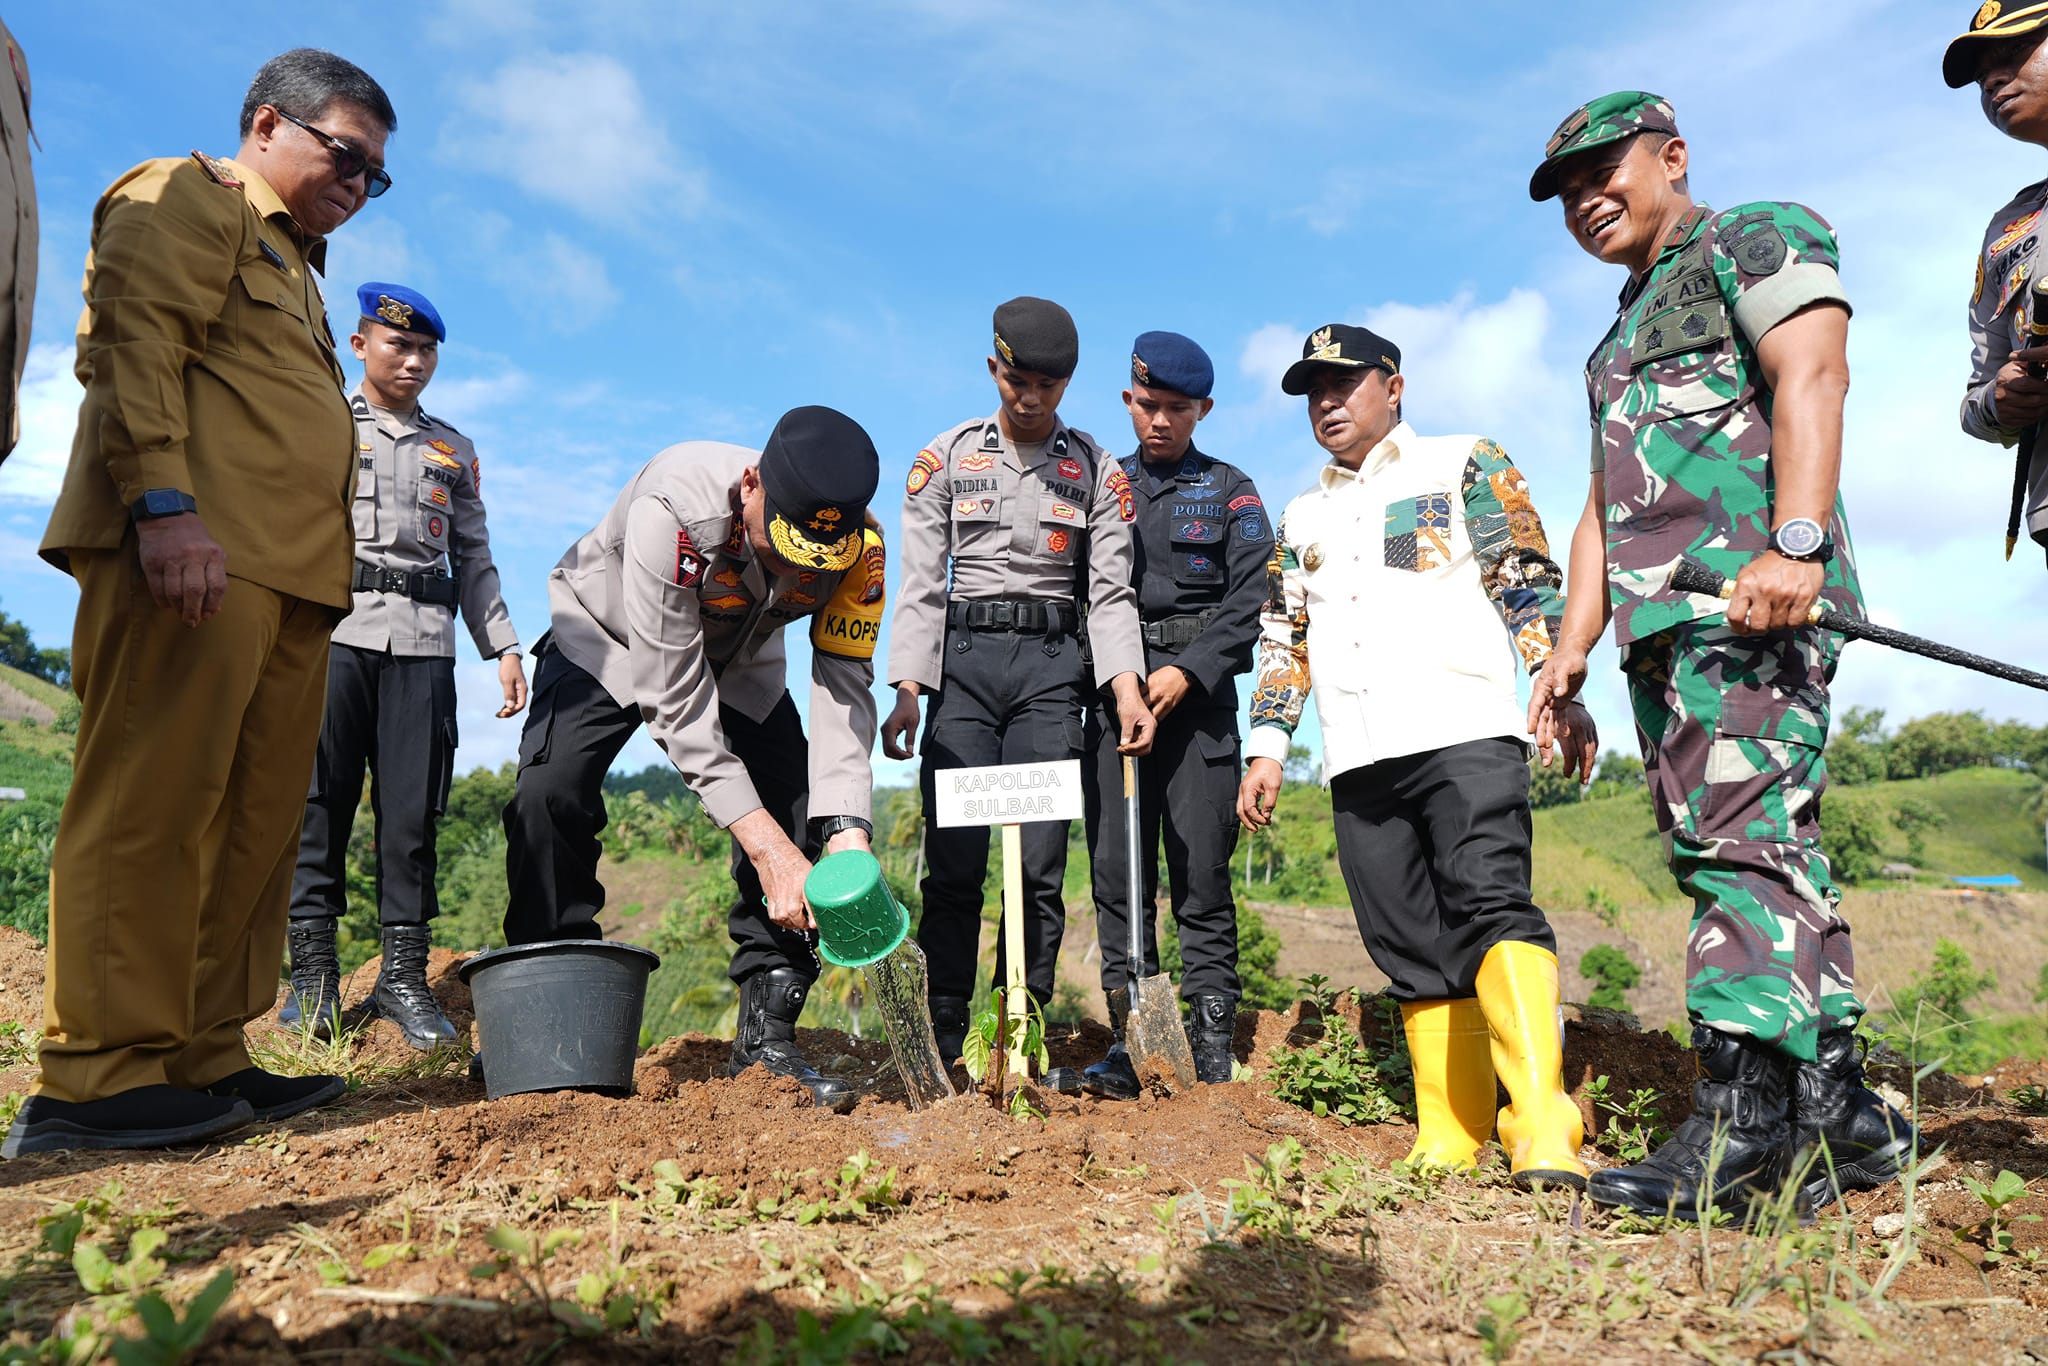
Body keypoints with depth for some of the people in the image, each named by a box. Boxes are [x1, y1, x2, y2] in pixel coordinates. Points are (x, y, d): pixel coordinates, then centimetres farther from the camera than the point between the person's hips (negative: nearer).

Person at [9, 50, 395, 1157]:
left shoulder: (293, 265, 33)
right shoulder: (186, 196, 7)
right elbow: (131, 346, -9)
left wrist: (320, 576, 21)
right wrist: (165, 505, -21)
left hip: (288, 573, 9)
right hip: (194, 557, -9)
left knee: (256, 825, 4)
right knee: (153, 808, -10)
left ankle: (200, 1058, 9)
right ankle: (95, 1078, -5)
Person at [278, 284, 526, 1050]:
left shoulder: (455, 452, 23)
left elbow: (474, 560, 21)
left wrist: (501, 646, 10)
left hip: (424, 641, 2)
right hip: (333, 627, -2)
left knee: (413, 808, -3)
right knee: (319, 798, -4)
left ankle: (403, 973, 1)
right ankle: (312, 969, 2)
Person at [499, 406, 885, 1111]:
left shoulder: (859, 543, -29)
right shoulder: (674, 506, -41)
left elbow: (845, 685, -27)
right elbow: (675, 698, -39)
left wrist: (847, 831, -42)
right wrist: (764, 845, -42)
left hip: (741, 658, 3)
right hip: (612, 638, -3)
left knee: (805, 817, -14)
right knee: (550, 794, -24)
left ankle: (766, 1038, -5)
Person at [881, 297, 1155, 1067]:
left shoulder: (1095, 470, 9)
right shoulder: (945, 459, 8)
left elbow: (1110, 592, 4)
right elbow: (920, 584, 3)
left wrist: (1127, 689, -11)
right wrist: (907, 693, -7)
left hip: (1051, 664, 1)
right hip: (963, 657, 0)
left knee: (1040, 863, -3)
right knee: (954, 861, -5)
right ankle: (941, 1041, 2)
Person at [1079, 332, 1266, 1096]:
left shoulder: (1231, 491, 10)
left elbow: (1249, 600, 0)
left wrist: (1189, 671, -13)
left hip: (1198, 692, -2)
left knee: (1200, 871, -3)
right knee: (1117, 870, 0)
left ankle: (1212, 1051, 4)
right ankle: (1129, 1044, 6)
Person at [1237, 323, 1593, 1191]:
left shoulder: (1467, 464, 13)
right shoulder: (1303, 519, 26)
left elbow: (1527, 583, 4)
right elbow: (1283, 640, 23)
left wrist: (1564, 693, -9)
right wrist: (1267, 747, 12)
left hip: (1466, 733, -4)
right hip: (1358, 761, 5)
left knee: (1490, 906, -20)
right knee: (1413, 953, 2)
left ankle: (1542, 1131, -23)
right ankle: (1449, 1146, 7)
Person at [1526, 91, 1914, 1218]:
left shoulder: (1759, 238, 8)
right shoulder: (1623, 336, 32)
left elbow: (1811, 376, -10)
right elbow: (1603, 505, 27)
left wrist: (1796, 543, -25)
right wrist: (1570, 649, 17)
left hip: (1752, 595, -8)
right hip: (1664, 626, 9)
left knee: (1742, 836, -16)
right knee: (1767, 851, 6)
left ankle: (1743, 1122, -16)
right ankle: (1836, 1107, 11)